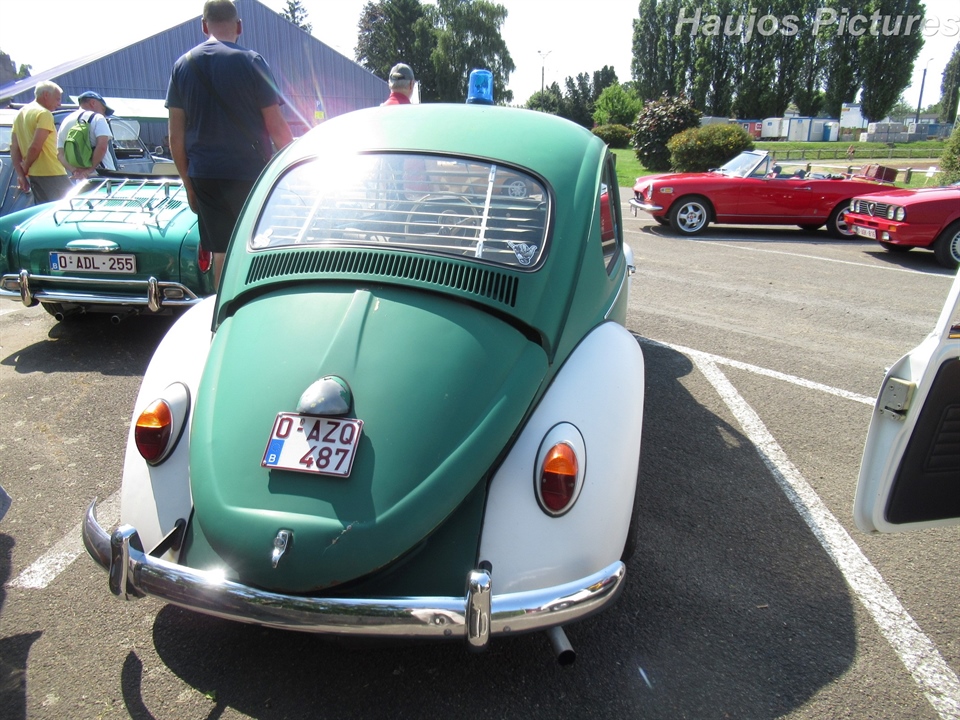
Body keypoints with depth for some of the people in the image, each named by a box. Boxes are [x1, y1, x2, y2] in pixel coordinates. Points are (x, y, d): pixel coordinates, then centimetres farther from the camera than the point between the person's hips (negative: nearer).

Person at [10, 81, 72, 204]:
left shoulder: (20, 114, 18)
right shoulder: (44, 114, -8)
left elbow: (14, 148, 14)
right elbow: (35, 147, -18)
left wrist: (21, 174, 10)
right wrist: (25, 169, -5)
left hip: (34, 175, 9)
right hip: (50, 173, -9)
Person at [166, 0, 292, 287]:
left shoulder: (182, 65, 8)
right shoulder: (251, 62, -6)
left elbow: (176, 137, 7)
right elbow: (276, 127, -7)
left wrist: (188, 183, 15)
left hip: (203, 177, 4)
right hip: (249, 174, -4)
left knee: (220, 252, 11)